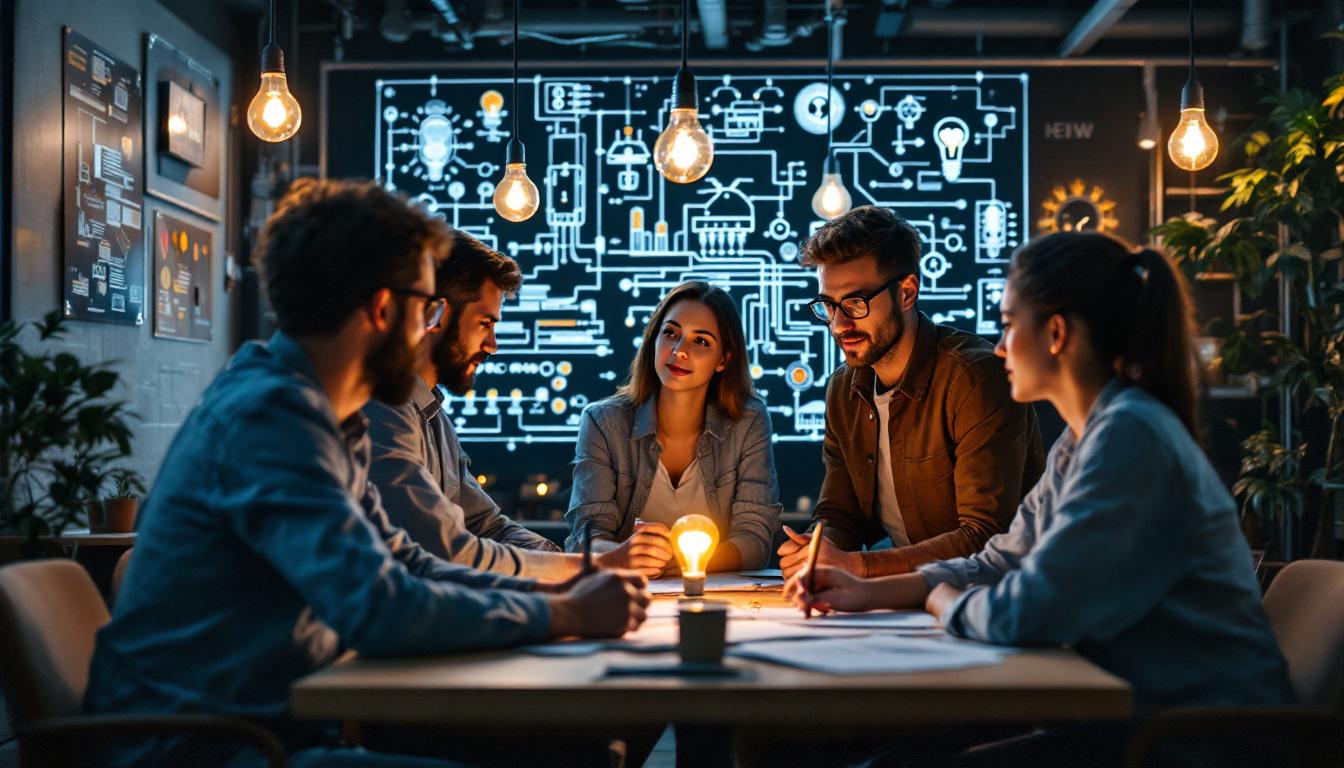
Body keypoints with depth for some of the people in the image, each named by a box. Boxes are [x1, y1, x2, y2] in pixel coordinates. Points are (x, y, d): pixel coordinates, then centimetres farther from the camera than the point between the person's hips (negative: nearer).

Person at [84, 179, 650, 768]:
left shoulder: (326, 419, 9)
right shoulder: (270, 415, -20)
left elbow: (401, 563, 15)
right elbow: (380, 609, -27)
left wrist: (549, 592, 2)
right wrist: (563, 615, -15)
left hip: (277, 720, 9)